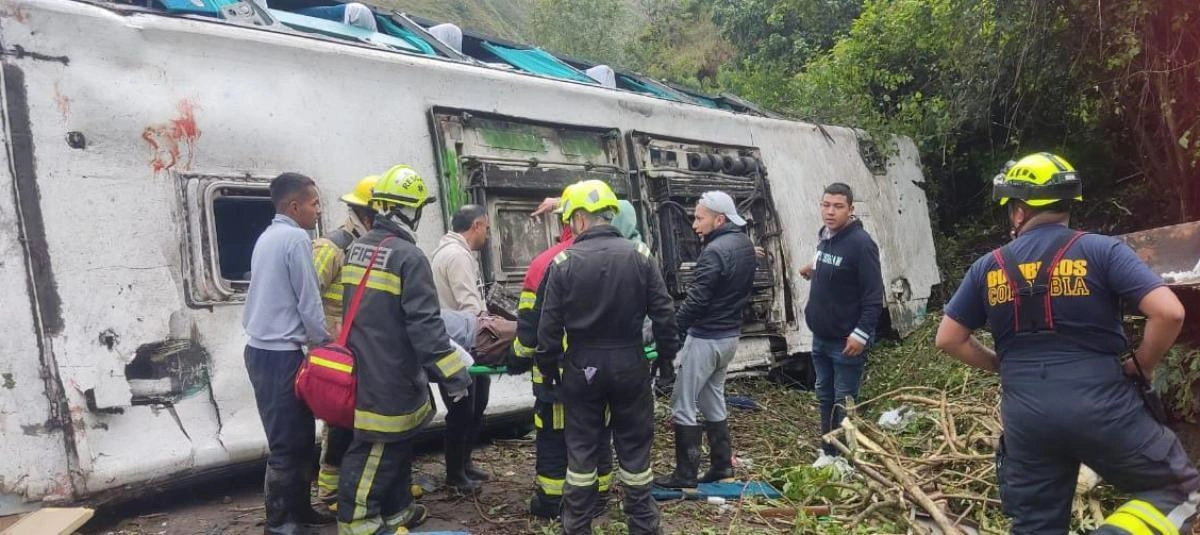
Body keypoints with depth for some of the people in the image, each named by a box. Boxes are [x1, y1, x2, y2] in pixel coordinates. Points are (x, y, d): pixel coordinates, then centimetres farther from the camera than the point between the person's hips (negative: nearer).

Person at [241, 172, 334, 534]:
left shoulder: (268, 237, 15)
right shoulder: (296, 238, -14)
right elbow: (309, 303, -15)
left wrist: (316, 342, 17)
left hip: (261, 349, 9)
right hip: (281, 354, -9)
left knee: (298, 436, 16)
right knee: (288, 443, -1)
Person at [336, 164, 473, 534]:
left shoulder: (357, 249, 10)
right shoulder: (408, 257, -19)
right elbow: (424, 325, -22)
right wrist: (452, 376, -19)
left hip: (365, 368, 9)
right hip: (389, 375, -9)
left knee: (395, 444, 21)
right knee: (376, 450, 2)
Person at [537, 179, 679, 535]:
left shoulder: (563, 263, -8)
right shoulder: (639, 256, -5)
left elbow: (549, 324, -5)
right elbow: (663, 313, -3)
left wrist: (547, 367, 7)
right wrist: (667, 355, 10)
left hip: (583, 367, -1)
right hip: (629, 364, 1)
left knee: (581, 447, 10)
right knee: (634, 446, 11)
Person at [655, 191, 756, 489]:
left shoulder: (715, 250, -22)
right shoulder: (745, 245, 8)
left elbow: (696, 301, -24)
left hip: (705, 338, -10)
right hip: (730, 335, 10)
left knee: (682, 406, 0)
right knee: (713, 401, 20)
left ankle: (685, 475, 5)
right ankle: (722, 465, 25)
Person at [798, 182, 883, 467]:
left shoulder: (860, 243, -17)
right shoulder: (824, 237, 9)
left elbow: (874, 295, -20)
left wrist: (861, 333, -24)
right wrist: (813, 273, 6)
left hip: (846, 341, -8)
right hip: (820, 338, 8)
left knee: (844, 403, 0)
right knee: (825, 397, 16)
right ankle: (828, 451, 28)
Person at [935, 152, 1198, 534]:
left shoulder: (988, 267, 5)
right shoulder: (1101, 250, -3)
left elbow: (948, 340, 8)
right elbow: (1169, 312, -13)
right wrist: (1140, 367, 3)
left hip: (1025, 415, 3)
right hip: (1102, 407, -2)